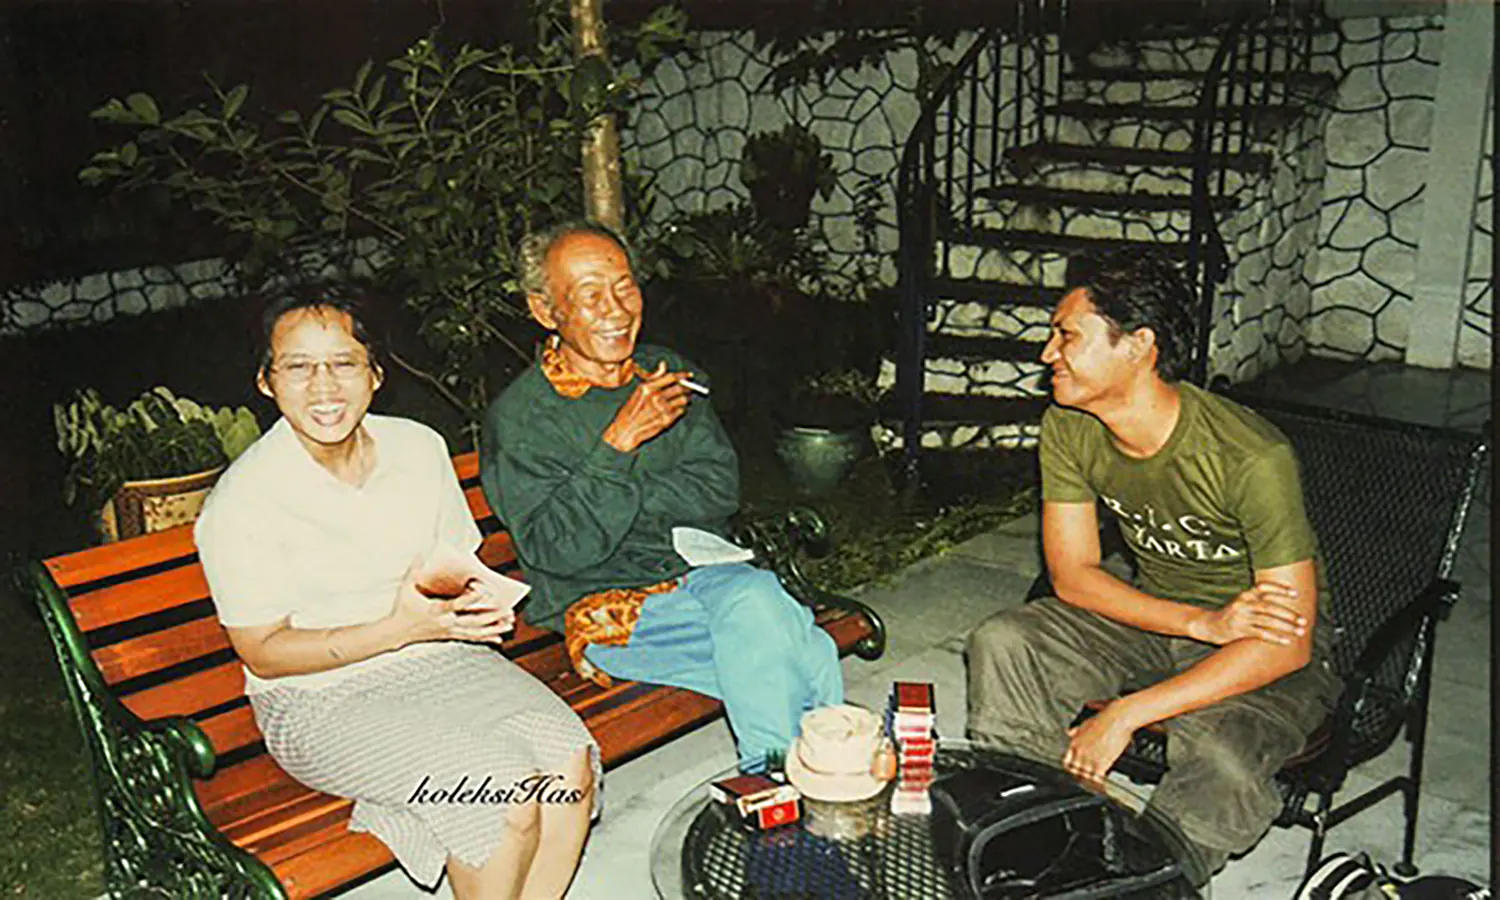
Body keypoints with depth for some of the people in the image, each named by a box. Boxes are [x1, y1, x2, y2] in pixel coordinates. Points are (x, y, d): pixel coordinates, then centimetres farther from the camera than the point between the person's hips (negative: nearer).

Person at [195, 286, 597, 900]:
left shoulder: (420, 446, 2)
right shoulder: (241, 503, -13)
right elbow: (263, 654, -11)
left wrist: (468, 604, -11)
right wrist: (401, 628, -22)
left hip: (438, 659, 5)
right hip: (323, 700, -5)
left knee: (571, 764, -19)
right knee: (506, 798, -26)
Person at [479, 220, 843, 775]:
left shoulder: (667, 373, 11)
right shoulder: (517, 418, -5)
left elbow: (720, 485, 4)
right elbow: (555, 550, -13)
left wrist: (628, 502, -11)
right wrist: (619, 442, -21)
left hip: (697, 569, 5)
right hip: (602, 603, -4)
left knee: (754, 597, -31)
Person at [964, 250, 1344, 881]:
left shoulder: (1251, 457, -29)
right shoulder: (1068, 429, -12)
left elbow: (1287, 645, -26)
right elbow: (1072, 573, -7)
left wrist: (1125, 716, -29)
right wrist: (1202, 622, -22)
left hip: (1274, 649, -5)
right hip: (1154, 614, 5)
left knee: (1220, 761, -35)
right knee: (999, 645, -17)